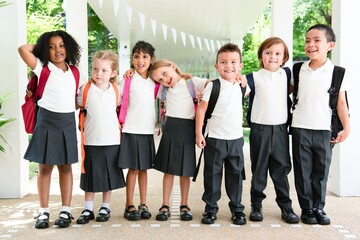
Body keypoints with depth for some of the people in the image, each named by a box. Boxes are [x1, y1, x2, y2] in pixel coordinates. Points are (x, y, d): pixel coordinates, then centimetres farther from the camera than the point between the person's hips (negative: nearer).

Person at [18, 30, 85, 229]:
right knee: (45, 167, 3)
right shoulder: (42, 67, -1)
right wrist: (40, 46, 2)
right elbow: (23, 49, -14)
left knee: (65, 167, 7)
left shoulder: (75, 72, 8)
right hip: (47, 120, -2)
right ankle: (44, 212, 11)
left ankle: (66, 211, 13)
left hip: (68, 122, 3)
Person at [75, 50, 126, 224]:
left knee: (109, 176, 11)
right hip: (91, 141, -1)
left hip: (112, 140, 2)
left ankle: (105, 208, 26)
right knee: (90, 176, 8)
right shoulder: (86, 89, -5)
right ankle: (88, 209, 21)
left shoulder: (116, 90, 2)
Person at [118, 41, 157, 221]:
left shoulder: (154, 81, 7)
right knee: (133, 169, 1)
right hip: (132, 130, -4)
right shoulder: (128, 79, -4)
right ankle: (129, 206, 11)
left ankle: (143, 204, 18)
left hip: (148, 131, 4)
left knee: (144, 168, 10)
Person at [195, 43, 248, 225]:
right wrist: (199, 133, -11)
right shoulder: (213, 86, -10)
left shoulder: (241, 86, 4)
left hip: (236, 138, 4)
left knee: (235, 175, 11)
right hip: (215, 139, -4)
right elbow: (201, 109, -8)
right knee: (212, 175, 6)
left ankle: (237, 209, 23)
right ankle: (210, 209, 19)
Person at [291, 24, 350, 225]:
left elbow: (341, 102, -1)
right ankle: (307, 208, 18)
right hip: (300, 128, 1)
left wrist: (347, 127, -5)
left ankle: (319, 207, 22)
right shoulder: (299, 70, 3)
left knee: (321, 171, 8)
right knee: (303, 171, 6)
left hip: (324, 129, -1)